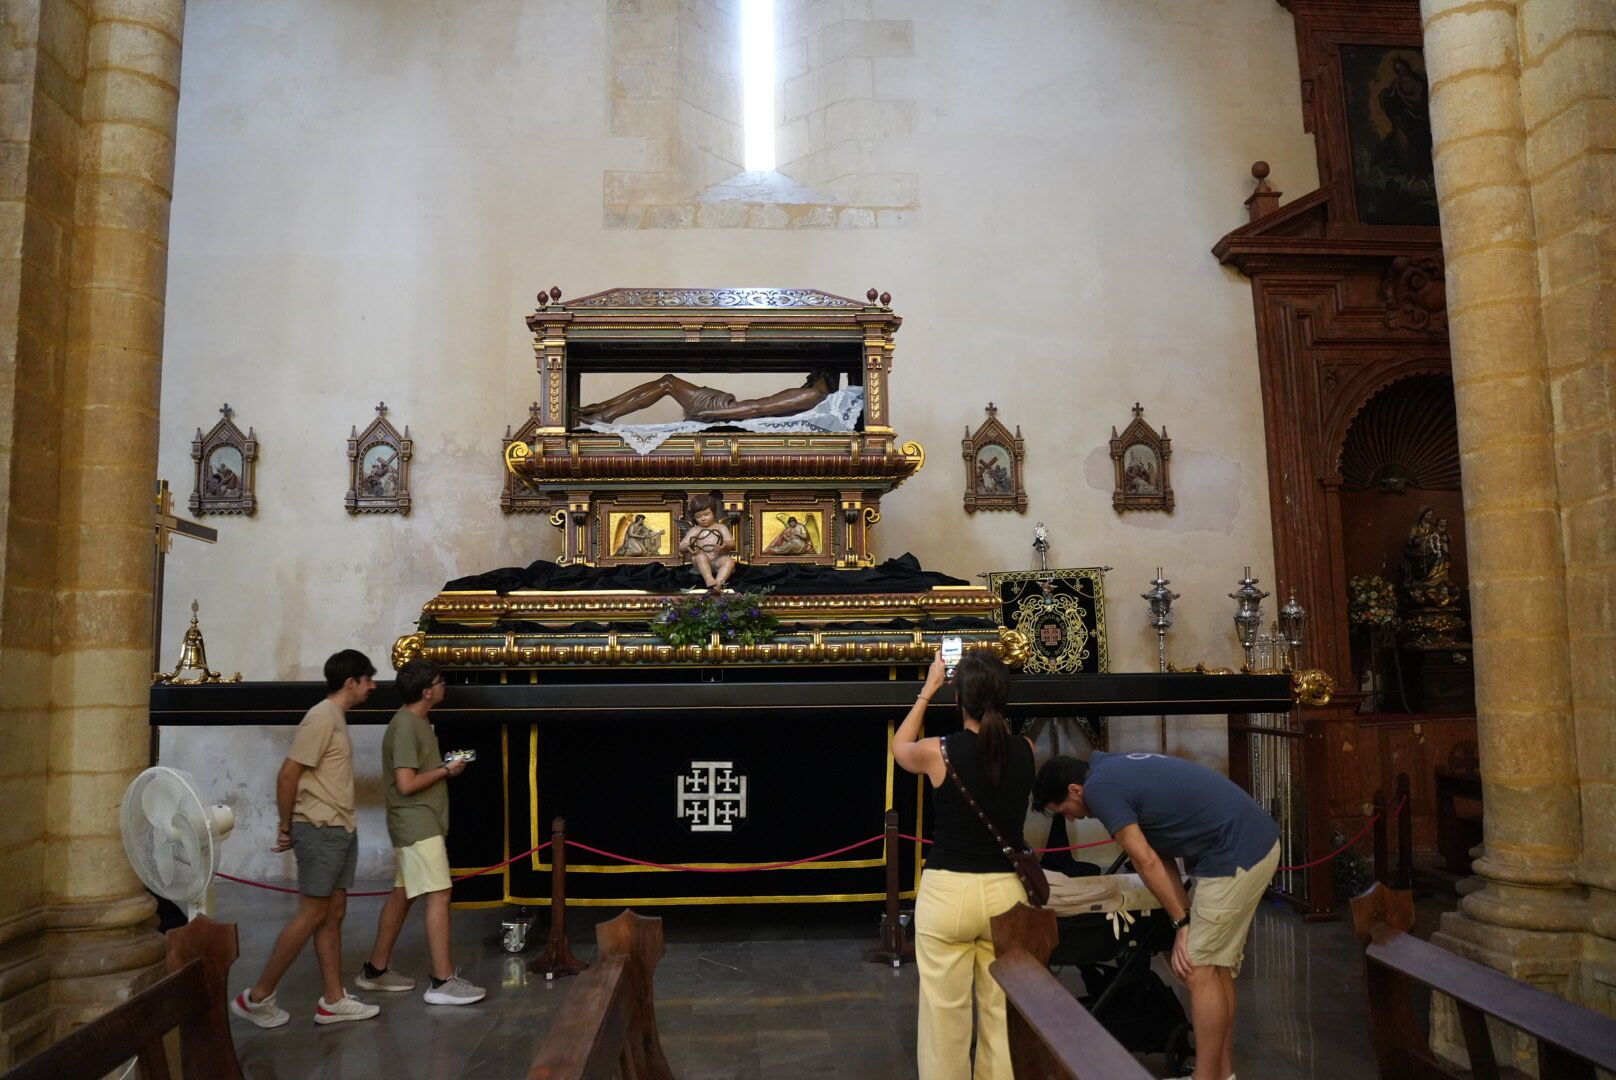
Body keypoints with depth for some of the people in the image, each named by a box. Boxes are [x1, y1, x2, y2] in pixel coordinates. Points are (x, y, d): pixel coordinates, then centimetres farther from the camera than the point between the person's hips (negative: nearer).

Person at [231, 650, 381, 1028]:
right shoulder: (322, 718, -16)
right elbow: (288, 775, -18)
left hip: (340, 831, 9)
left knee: (333, 915, 10)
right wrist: (287, 827, -9)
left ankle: (333, 1000, 15)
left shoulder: (337, 719, 14)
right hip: (320, 832, -9)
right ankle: (257, 996, 9)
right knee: (311, 915, -3)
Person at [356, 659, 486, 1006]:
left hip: (420, 823, 10)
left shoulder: (417, 722, 13)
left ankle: (375, 970, 25)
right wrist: (446, 771, -13)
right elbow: (406, 783, -24)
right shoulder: (405, 726, -19)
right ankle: (442, 982, -8)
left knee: (402, 895, 15)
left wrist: (444, 765, 7)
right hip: (417, 825, -10)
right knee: (439, 895, -11)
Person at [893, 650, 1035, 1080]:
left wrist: (927, 692, 18)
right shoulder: (1025, 751, -5)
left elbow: (899, 747, 11)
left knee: (946, 1013, 9)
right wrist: (989, 690, 23)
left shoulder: (938, 751, -13)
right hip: (1006, 892, 3)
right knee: (1003, 1013, 16)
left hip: (947, 892, -3)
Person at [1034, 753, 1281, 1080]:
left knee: (1200, 970, -2)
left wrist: (1182, 922, -1)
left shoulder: (1099, 787, -13)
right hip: (1255, 840, 10)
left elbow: (1147, 862, -11)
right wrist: (1188, 915, 9)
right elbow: (1158, 851, 14)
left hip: (1235, 854, -10)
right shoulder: (1117, 768, 16)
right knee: (1217, 966, 16)